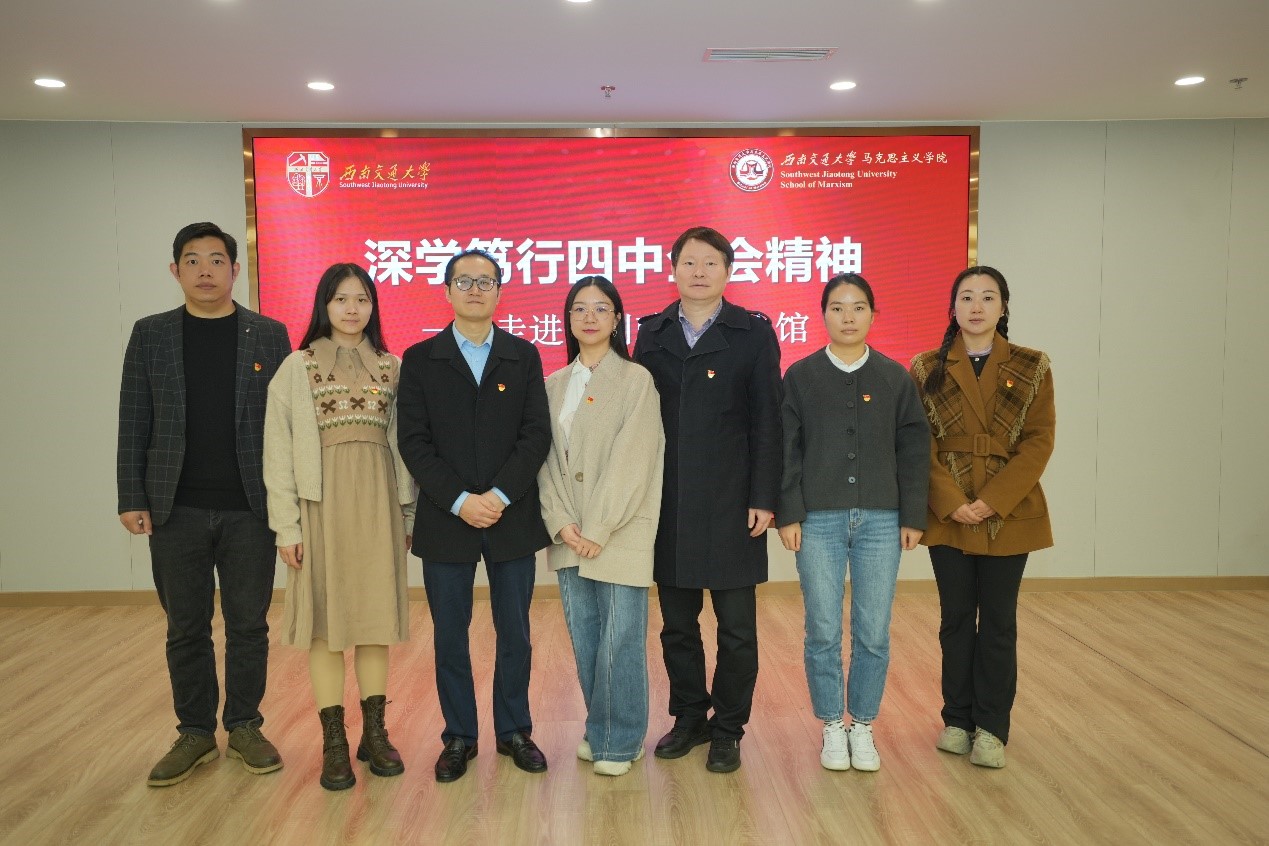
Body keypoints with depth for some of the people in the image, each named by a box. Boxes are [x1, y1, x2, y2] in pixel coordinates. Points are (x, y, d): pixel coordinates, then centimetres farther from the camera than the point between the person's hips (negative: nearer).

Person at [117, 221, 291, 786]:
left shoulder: (269, 335, 3)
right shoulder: (150, 335, 6)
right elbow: (133, 423, 4)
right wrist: (131, 499, -2)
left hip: (250, 508, -1)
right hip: (176, 509, 1)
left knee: (248, 624, 8)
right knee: (185, 628, 10)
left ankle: (244, 727, 23)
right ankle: (195, 733, 24)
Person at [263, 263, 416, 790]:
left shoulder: (390, 366, 8)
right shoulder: (297, 366, 1)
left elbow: (402, 441, 9)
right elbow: (278, 448, -2)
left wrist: (406, 512, 7)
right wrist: (286, 525, -7)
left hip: (377, 500, 2)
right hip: (322, 501, -2)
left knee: (376, 611, 7)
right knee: (324, 615, 2)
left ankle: (374, 732, 20)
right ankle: (333, 742, 13)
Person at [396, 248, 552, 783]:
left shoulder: (524, 356, 6)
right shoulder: (420, 359, 4)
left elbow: (537, 434, -2)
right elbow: (413, 441, -3)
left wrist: (500, 495, -14)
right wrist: (459, 500, -14)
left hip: (513, 517, 1)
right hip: (445, 520, 0)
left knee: (515, 634, 9)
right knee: (450, 637, 8)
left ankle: (514, 732, 26)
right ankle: (459, 736, 24)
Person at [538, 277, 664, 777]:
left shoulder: (636, 380, -4)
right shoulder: (554, 385, 11)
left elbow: (631, 461, -11)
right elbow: (547, 458, 7)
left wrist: (598, 528, -14)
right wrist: (561, 523, -6)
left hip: (620, 533, -4)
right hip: (569, 535, 5)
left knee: (621, 640, -1)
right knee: (583, 638, 11)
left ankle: (621, 741, 16)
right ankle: (598, 730, 29)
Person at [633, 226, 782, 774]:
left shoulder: (753, 333, 0)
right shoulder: (653, 333, 7)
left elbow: (766, 421, -3)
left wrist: (763, 498, -9)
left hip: (730, 503, -2)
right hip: (667, 505, 3)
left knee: (736, 629, 6)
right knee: (677, 625, 13)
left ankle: (727, 729, 23)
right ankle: (689, 718, 30)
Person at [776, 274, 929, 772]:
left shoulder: (895, 377, 4)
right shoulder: (800, 376, 1)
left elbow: (913, 450, 6)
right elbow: (786, 450, 0)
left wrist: (913, 517, 1)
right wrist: (788, 515, -5)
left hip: (881, 520, 1)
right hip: (819, 520, -1)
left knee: (874, 633, 5)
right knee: (823, 632, 4)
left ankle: (862, 726, 23)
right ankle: (832, 727, 22)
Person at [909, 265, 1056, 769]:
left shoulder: (1032, 368, 2)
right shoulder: (927, 369, 2)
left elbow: (1039, 440, -4)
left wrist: (993, 501, -14)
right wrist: (952, 502, -14)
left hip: (1009, 516, 0)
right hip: (948, 517, 0)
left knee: (998, 622, 6)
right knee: (955, 619, 9)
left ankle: (991, 727, 18)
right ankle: (957, 719, 23)